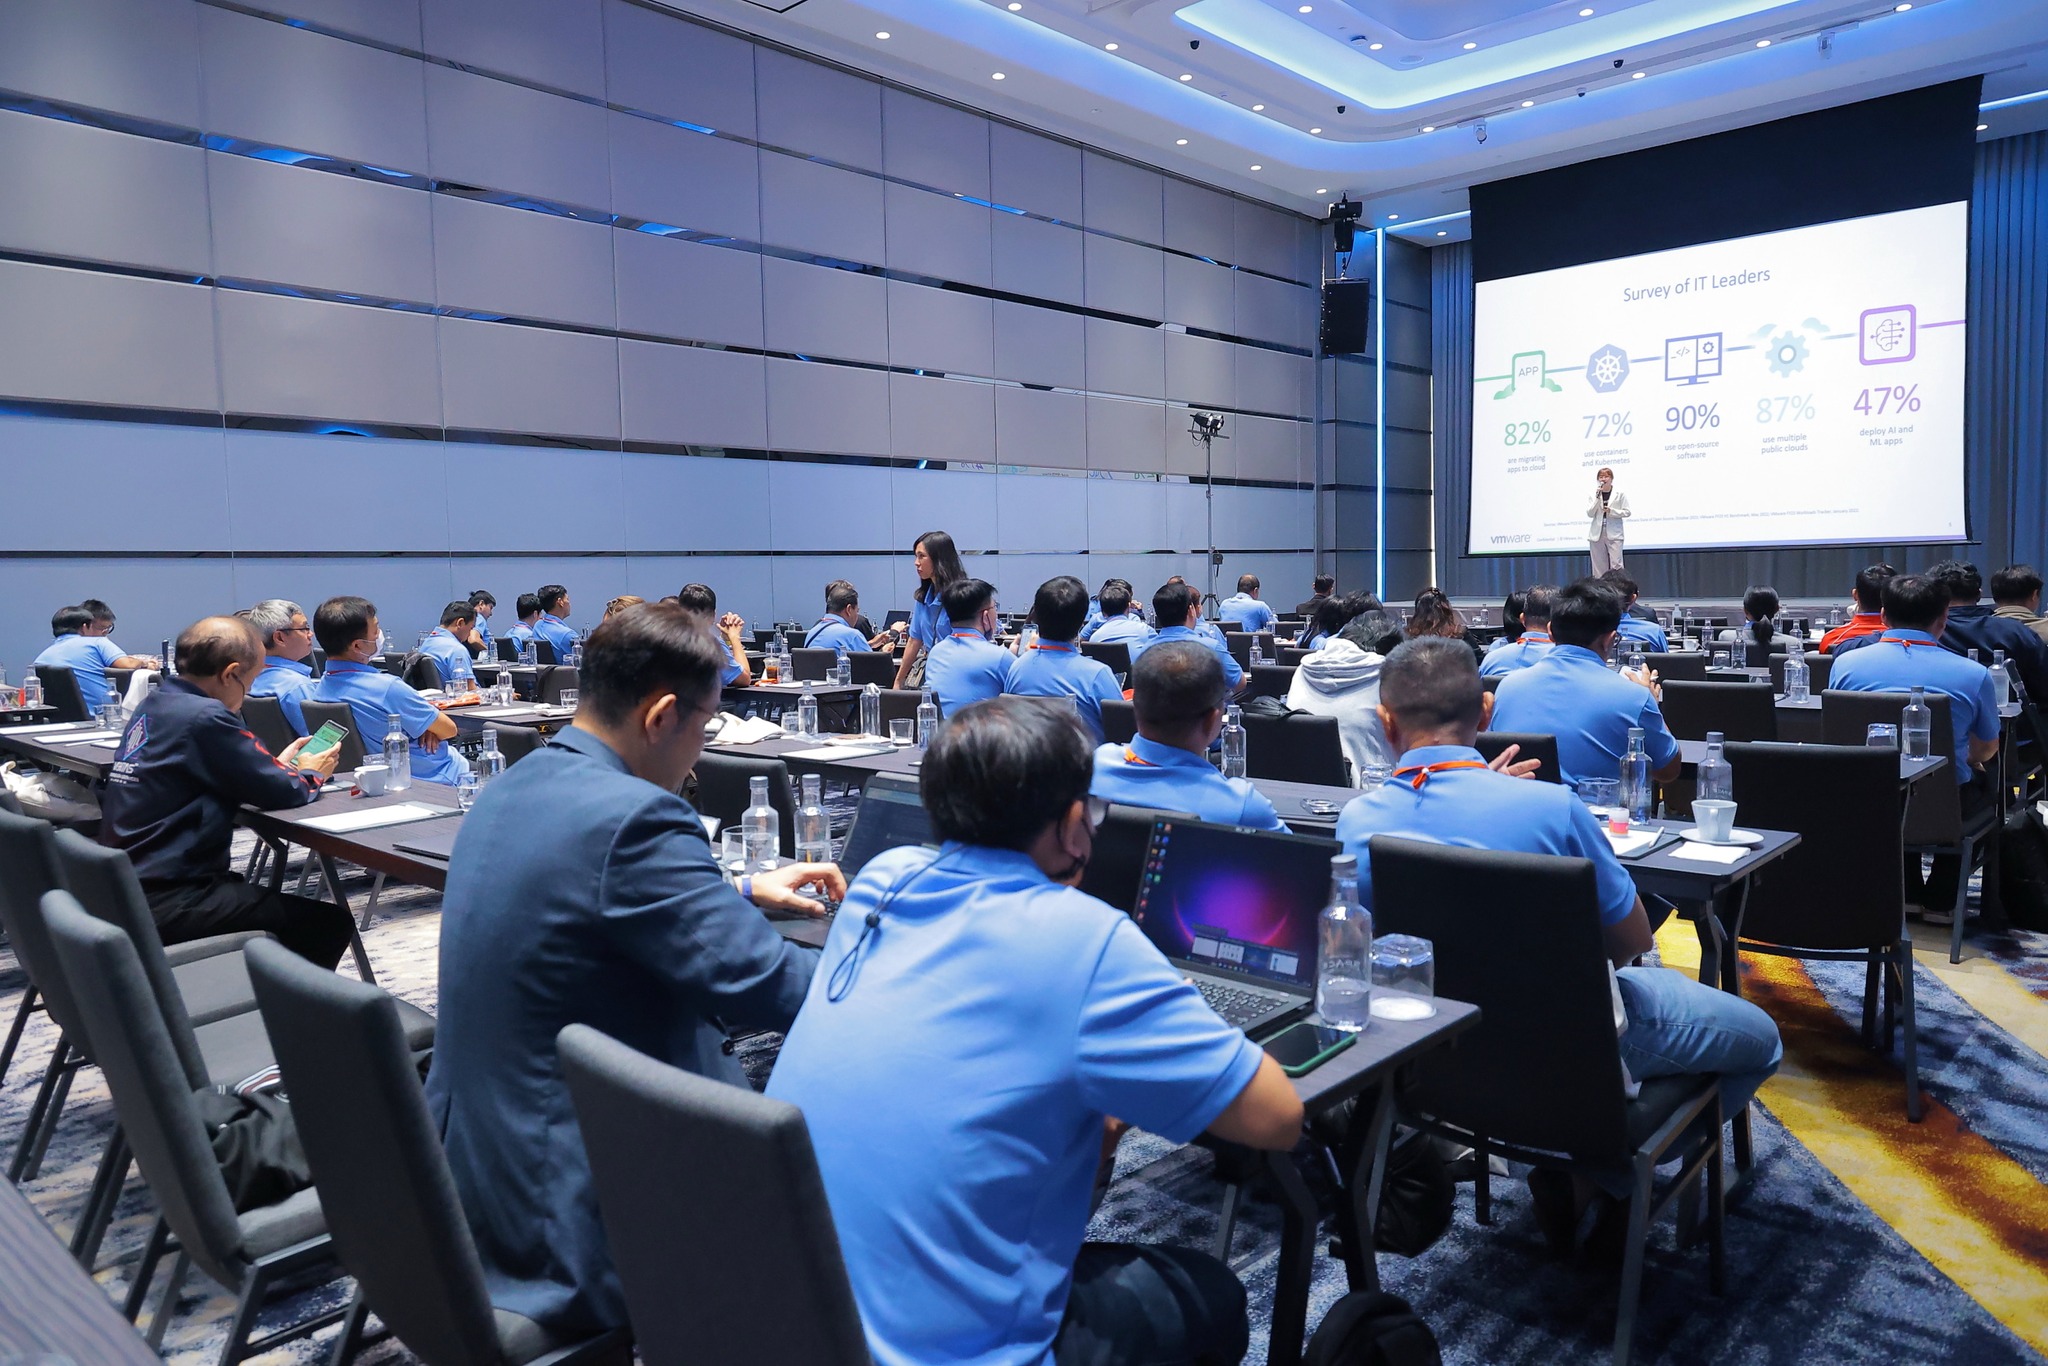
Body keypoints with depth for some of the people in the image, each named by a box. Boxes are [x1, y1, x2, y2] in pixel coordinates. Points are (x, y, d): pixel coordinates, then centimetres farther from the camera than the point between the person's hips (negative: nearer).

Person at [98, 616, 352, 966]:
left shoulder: (155, 704, 9)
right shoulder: (205, 718, -20)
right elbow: (282, 792, -14)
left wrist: (277, 766, 16)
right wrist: (311, 775, 7)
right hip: (165, 904, -10)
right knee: (330, 924, -9)